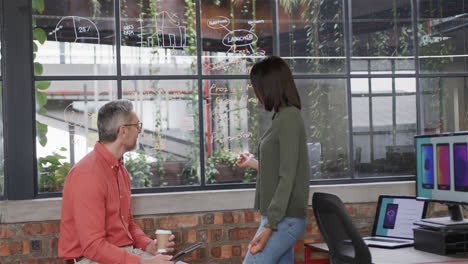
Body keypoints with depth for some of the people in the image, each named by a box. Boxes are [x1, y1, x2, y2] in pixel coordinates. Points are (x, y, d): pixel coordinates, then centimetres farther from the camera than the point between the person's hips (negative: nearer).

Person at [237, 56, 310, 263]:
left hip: (284, 220, -9)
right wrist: (254, 164, 33)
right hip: (281, 218, 9)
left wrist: (269, 227, -20)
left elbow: (287, 178, -18)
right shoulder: (283, 116, 13)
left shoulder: (288, 118, -14)